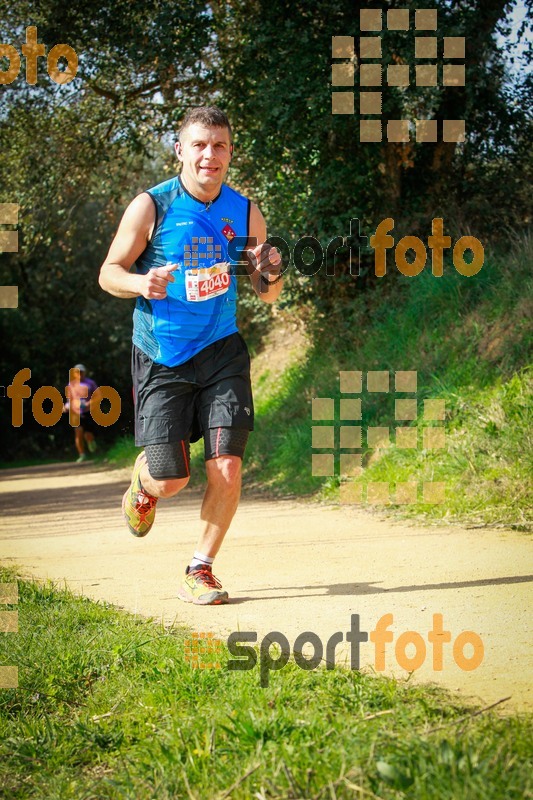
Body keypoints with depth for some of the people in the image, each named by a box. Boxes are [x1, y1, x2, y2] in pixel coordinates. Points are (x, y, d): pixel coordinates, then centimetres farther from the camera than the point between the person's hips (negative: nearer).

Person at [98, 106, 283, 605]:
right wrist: (140, 283, -23)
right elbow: (109, 272, -1)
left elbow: (266, 294, 10)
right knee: (170, 481, -4)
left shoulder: (245, 212, 2)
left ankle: (201, 569, 8)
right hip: (160, 358, -2)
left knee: (226, 467, -11)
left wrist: (271, 275, -14)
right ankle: (144, 481, 35)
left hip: (221, 353, 2)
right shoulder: (150, 207, -8)